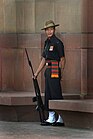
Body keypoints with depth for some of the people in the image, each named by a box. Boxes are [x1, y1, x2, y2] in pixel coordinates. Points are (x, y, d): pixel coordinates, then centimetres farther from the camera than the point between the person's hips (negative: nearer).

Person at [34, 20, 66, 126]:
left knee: (56, 94, -7)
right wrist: (37, 73, 19)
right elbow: (44, 59, 19)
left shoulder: (57, 42, -9)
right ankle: (51, 118, 16)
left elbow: (62, 59, -9)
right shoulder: (47, 42, 16)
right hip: (48, 71, 9)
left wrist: (61, 73, -10)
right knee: (48, 95, 10)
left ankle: (61, 119, -3)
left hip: (55, 70, -9)